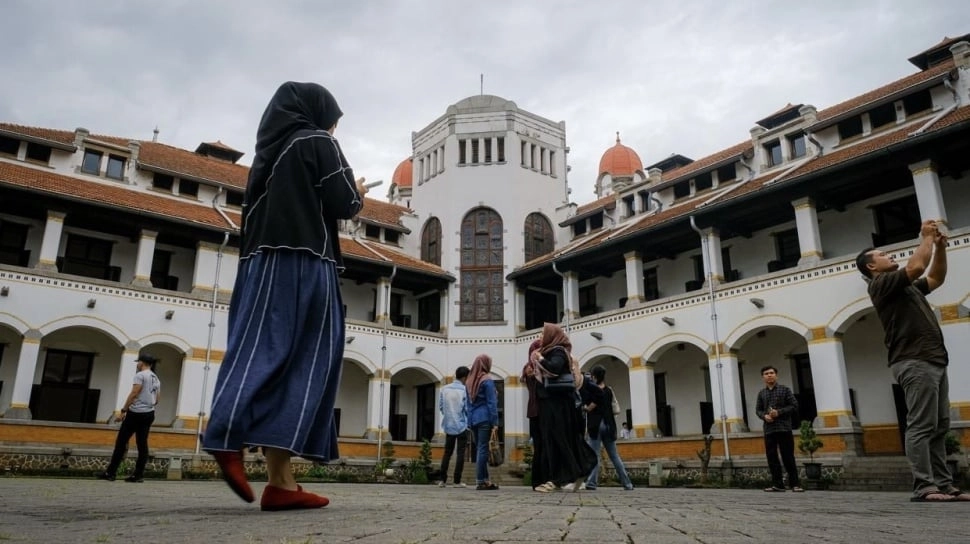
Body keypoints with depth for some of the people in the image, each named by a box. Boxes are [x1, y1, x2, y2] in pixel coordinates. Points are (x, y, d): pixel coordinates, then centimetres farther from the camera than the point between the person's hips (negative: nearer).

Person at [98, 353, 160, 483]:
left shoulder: (140, 375, -9)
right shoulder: (156, 379, 16)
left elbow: (133, 394, -16)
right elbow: (156, 400, 16)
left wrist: (123, 410, -13)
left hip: (136, 413, -8)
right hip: (149, 414, 8)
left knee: (121, 442, 0)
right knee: (142, 444, 6)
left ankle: (111, 473, 3)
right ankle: (138, 474, 5)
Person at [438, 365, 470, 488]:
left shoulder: (444, 389, 2)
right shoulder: (464, 390, -10)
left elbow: (440, 407, 5)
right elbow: (467, 409, -9)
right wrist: (468, 421, 8)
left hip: (448, 425, 4)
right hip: (462, 426, -4)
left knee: (447, 452, 13)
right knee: (460, 453, 2)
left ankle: (443, 480, 10)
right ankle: (457, 481, 1)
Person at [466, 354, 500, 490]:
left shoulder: (470, 381, 15)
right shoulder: (487, 380, -6)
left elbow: (469, 403, 15)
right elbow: (491, 403, -10)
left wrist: (469, 420, 14)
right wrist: (495, 423, -11)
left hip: (473, 419, 7)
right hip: (484, 419, -7)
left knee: (479, 449, 9)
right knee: (482, 449, -7)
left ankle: (485, 480, 11)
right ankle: (480, 482, -7)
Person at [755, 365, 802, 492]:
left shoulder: (785, 389, 2)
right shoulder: (761, 393, 13)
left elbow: (794, 406, -3)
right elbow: (758, 409, 13)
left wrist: (779, 412, -13)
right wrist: (764, 416, -9)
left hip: (784, 428, -4)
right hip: (769, 430, 4)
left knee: (788, 457, -2)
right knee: (772, 458, 2)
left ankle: (795, 484, 6)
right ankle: (777, 484, 8)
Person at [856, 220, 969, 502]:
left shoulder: (908, 288, 26)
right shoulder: (881, 284, -3)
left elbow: (936, 278, 33)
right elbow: (917, 266, -15)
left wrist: (940, 245, 20)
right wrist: (926, 237, 0)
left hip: (933, 361, 9)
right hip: (915, 363, -9)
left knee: (939, 427, 5)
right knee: (921, 427, -12)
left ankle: (943, 484, 6)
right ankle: (924, 487, -13)